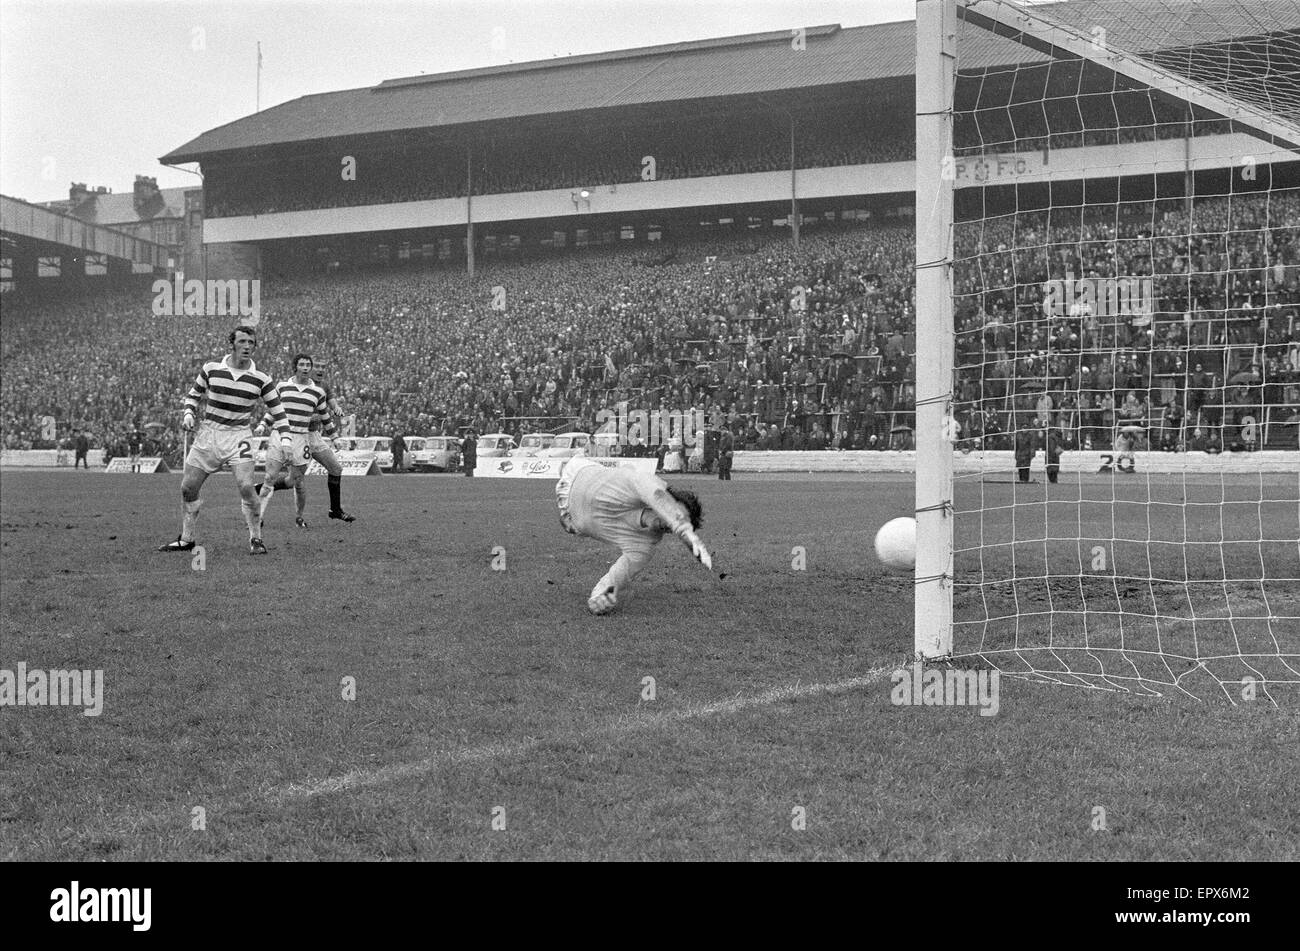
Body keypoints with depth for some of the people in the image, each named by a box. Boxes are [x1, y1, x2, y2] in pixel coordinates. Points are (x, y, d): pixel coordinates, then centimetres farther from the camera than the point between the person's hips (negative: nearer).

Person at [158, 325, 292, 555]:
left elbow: (277, 411, 3)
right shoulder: (211, 368, -1)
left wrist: (286, 439, -9)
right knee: (188, 488, 4)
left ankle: (256, 539, -3)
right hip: (208, 434, 2)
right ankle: (186, 540, 21)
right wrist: (188, 414, -2)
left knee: (246, 487, -20)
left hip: (239, 435, -2)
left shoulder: (261, 379, -4)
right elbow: (194, 394, 15)